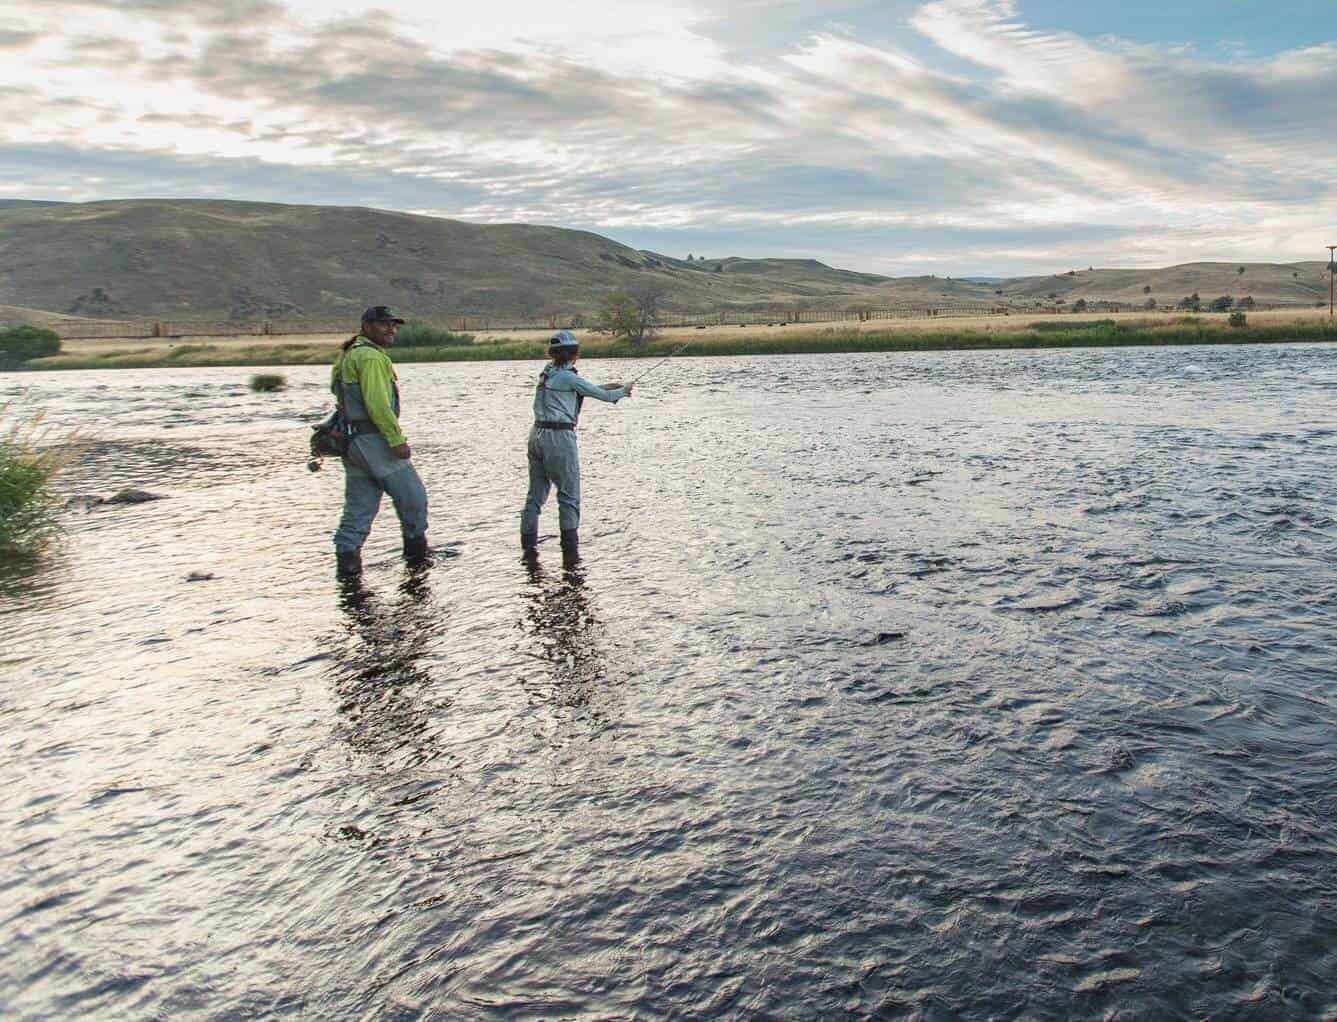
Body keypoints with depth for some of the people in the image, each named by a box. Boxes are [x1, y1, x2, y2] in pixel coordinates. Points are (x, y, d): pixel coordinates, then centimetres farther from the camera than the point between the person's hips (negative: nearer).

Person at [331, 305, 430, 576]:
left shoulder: (348, 355, 20)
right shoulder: (370, 356, -13)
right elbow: (377, 404, -21)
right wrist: (397, 439, -19)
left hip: (352, 440, 10)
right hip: (374, 439, -10)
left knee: (359, 506, 12)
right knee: (413, 496, 3)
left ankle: (346, 558, 9)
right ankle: (416, 551, 14)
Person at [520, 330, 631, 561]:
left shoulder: (548, 372, 13)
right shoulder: (568, 377, -10)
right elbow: (602, 395, -3)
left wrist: (607, 388, 23)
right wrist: (623, 391, 15)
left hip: (537, 435, 8)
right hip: (559, 437, -8)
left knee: (536, 493, 12)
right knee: (569, 495, 1)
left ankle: (529, 544, 13)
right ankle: (570, 548, 1)